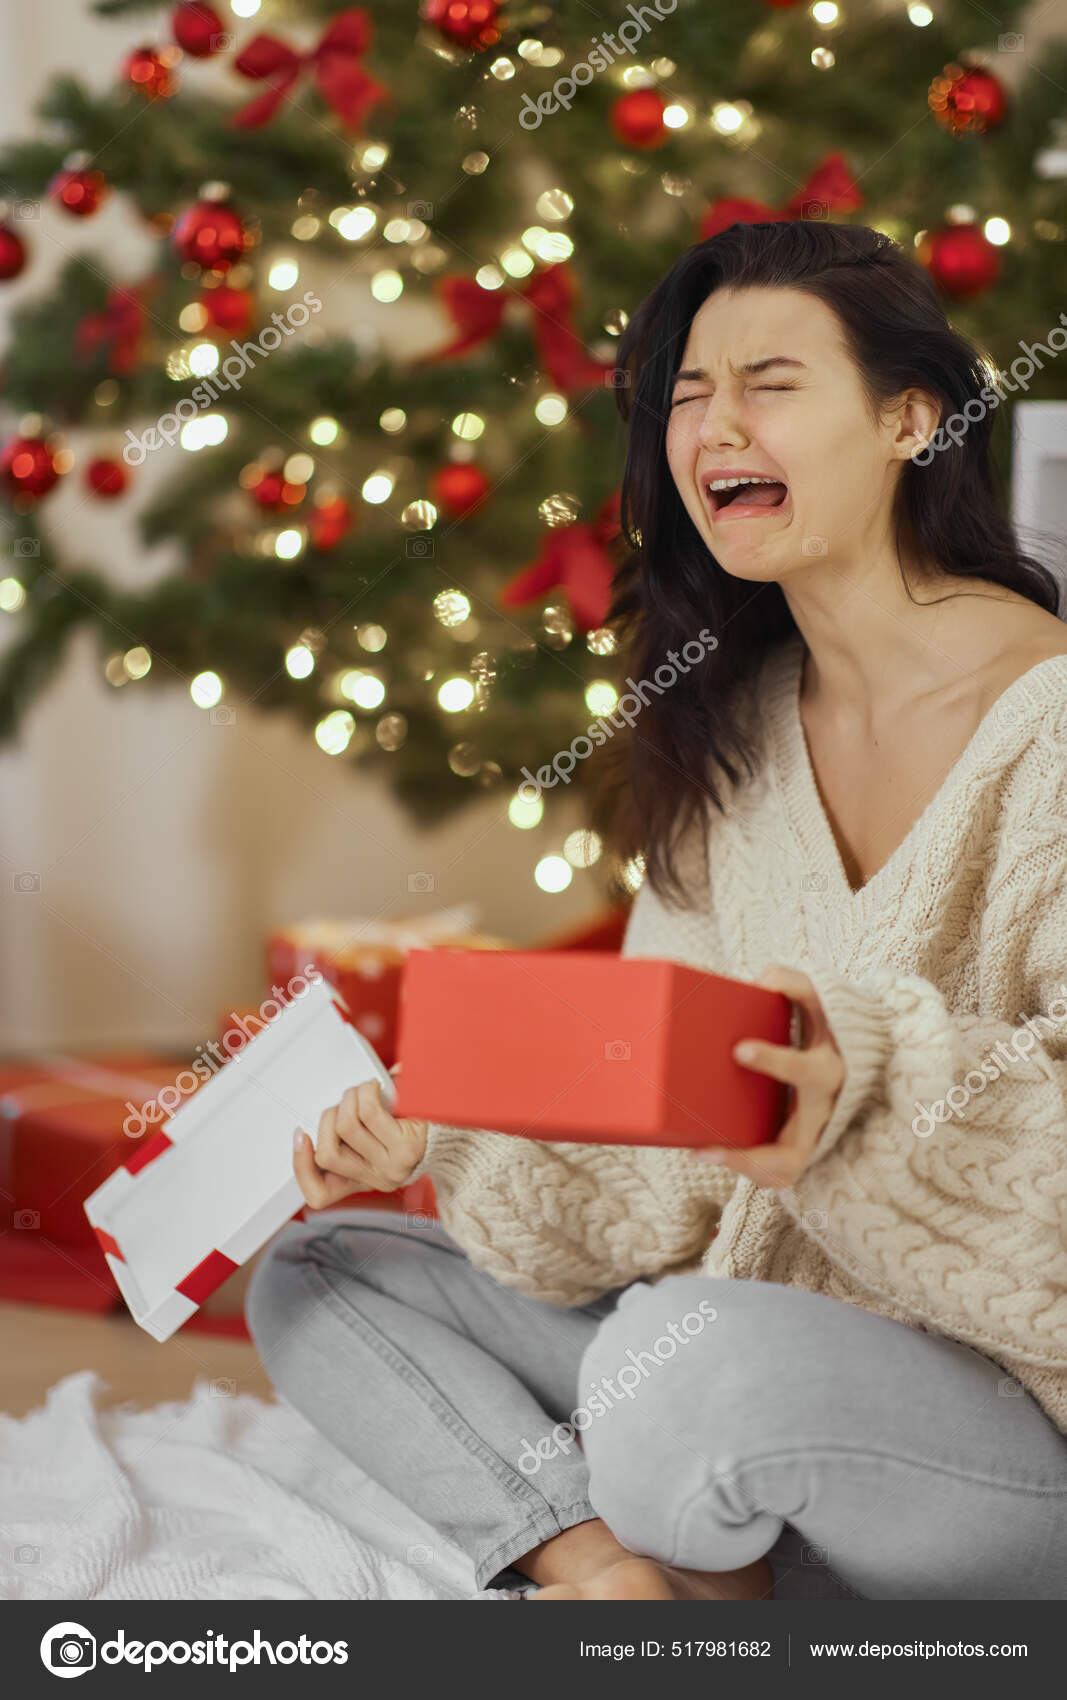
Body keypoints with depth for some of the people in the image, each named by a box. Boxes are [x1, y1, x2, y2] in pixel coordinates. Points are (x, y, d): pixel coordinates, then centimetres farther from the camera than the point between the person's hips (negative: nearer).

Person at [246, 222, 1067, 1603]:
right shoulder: (732, 735, 8)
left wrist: (870, 1089, -37)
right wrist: (443, 1131, -10)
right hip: (771, 1324, 8)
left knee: (693, 1359, -37)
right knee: (316, 1277, 4)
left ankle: (705, 1560, -2)